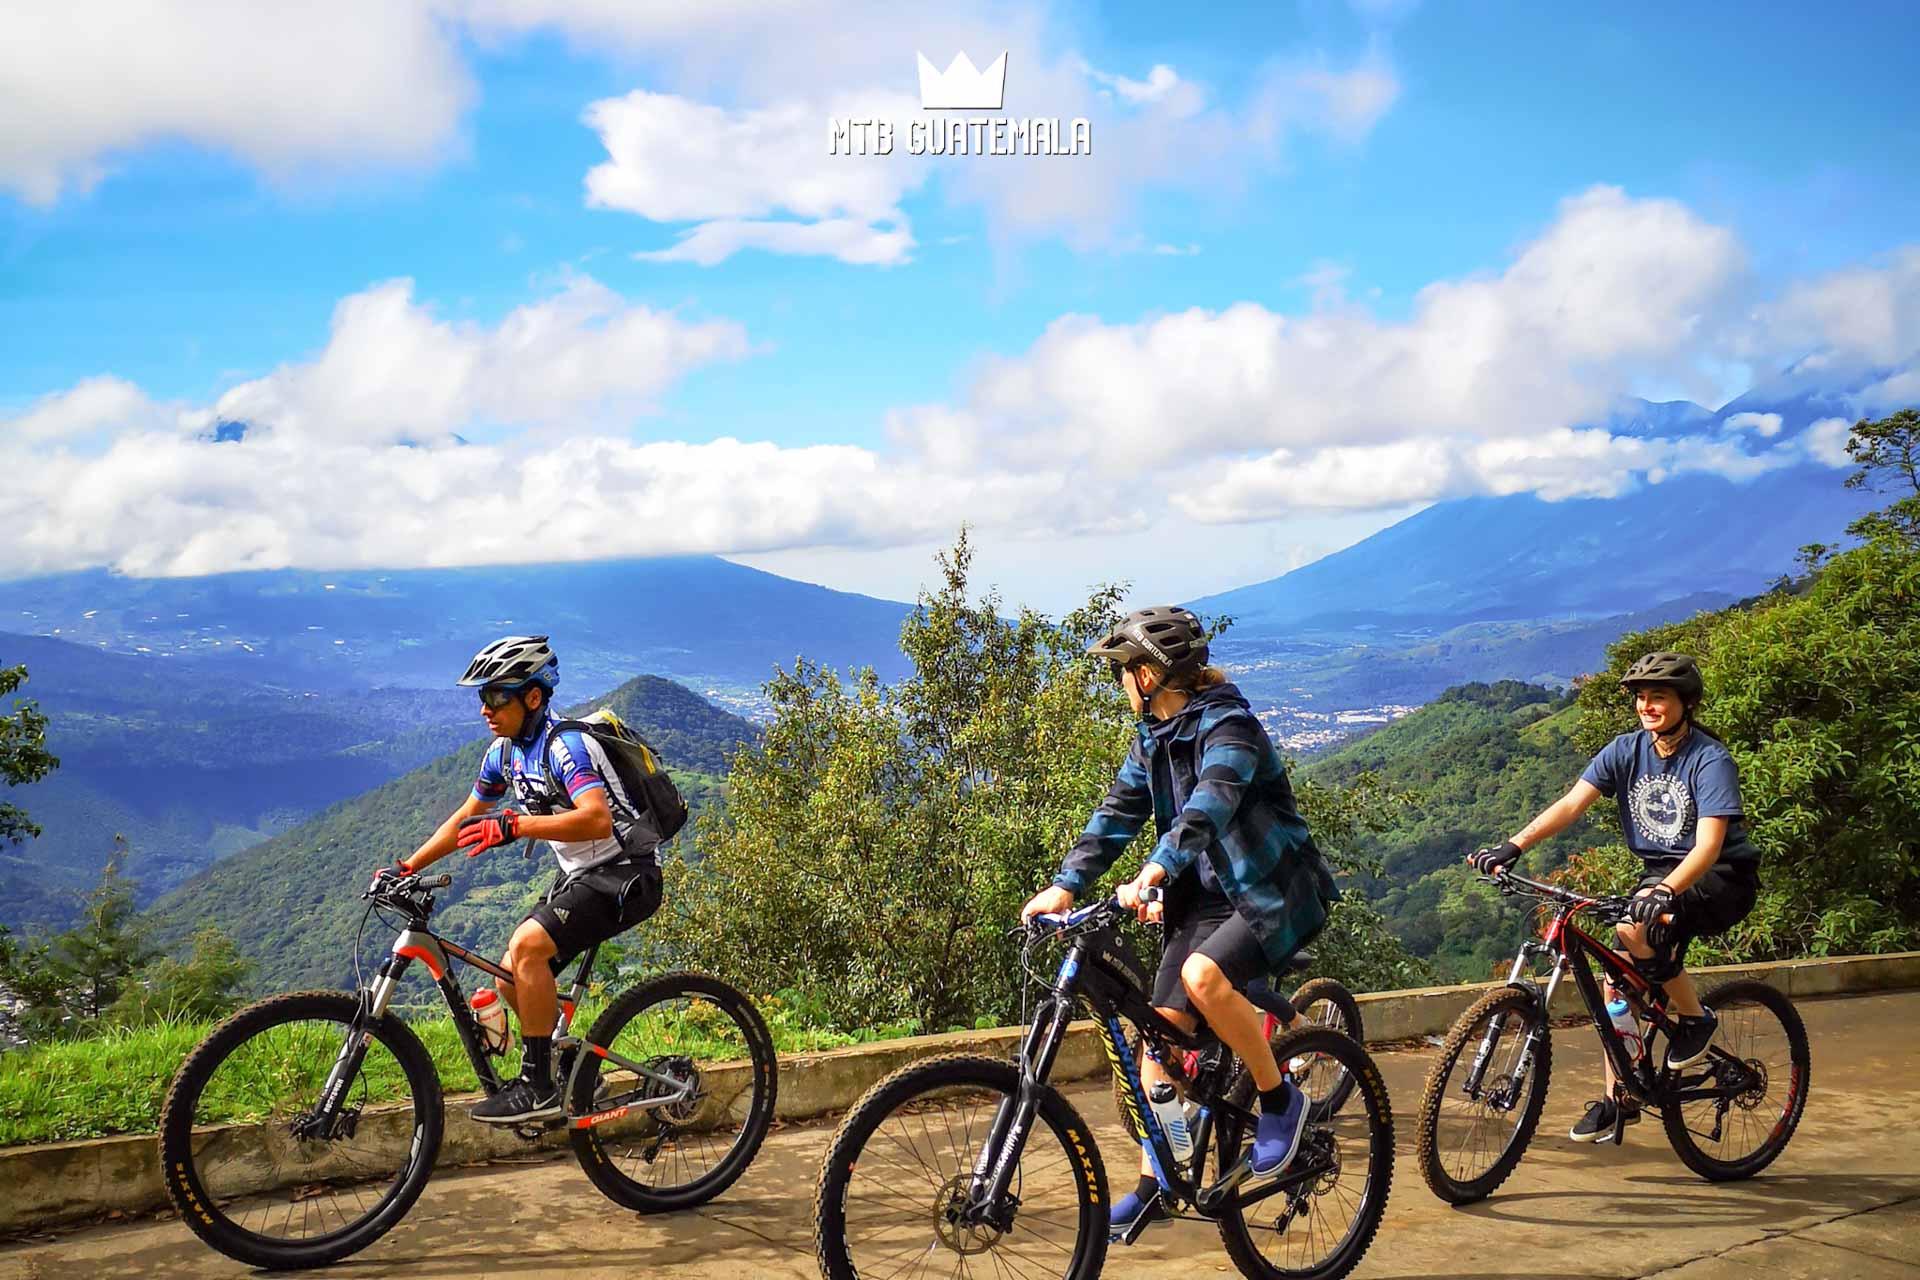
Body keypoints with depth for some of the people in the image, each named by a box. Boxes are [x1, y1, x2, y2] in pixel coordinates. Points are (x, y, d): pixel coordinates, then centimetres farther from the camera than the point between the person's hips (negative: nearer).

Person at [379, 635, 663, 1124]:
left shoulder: (564, 744, -21)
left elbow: (597, 820, -36)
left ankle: (539, 1086, -16)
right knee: (510, 979, 5)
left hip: (624, 874, -9)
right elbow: (465, 819, 18)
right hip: (579, 877, 10)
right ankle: (577, 1074, 20)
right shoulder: (505, 752, 7)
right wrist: (406, 868, 11)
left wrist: (515, 825, -43)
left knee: (527, 946, -26)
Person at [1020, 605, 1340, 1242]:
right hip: (1207, 894, 8)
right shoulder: (1152, 738, 7)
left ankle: (1280, 1100, -10)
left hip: (1276, 892, -8)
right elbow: (1117, 813, 3)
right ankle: (1153, 1184, 11)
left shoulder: (1229, 725, -19)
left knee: (1203, 974, -33)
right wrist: (1065, 884, -10)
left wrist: (1155, 872, -50)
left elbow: (1209, 805, -35)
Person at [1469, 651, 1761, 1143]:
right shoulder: (1626, 750, -4)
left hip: (1720, 877, -6)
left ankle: (1696, 1018, -7)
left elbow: (1708, 844, -30)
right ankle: (1619, 1099, 13)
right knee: (1618, 981, -1)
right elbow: (1571, 803, -14)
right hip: (1662, 875, 6)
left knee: (1635, 928, -32)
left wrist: (1665, 892, -47)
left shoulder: (1711, 760, -19)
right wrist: (1513, 846, -29)